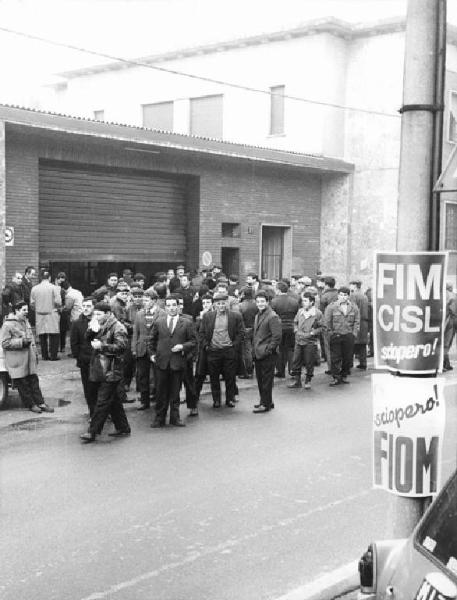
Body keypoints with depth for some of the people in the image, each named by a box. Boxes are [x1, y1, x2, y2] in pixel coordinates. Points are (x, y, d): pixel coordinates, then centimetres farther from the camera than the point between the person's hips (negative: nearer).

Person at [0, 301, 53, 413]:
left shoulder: (25, 322, 13)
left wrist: (35, 353, 21)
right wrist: (21, 342, -22)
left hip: (29, 358, 7)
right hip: (17, 360, -7)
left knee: (34, 381, 8)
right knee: (22, 383, 2)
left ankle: (40, 403, 11)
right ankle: (30, 405, 12)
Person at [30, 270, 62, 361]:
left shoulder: (34, 288, 1)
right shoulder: (54, 288, -9)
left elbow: (32, 302, 5)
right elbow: (58, 302, -12)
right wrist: (58, 307, 9)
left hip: (39, 315, 3)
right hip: (52, 314, -3)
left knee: (42, 336, 9)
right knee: (54, 335, 2)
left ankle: (44, 355, 10)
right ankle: (53, 355, -1)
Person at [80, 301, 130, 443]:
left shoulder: (117, 328, -11)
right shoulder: (99, 326, 13)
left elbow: (121, 346, -21)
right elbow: (88, 338, 9)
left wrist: (102, 346, -23)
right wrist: (91, 329, -10)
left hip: (111, 371, -8)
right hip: (100, 369, 8)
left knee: (103, 402, -5)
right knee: (114, 401, 15)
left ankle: (92, 432, -3)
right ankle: (123, 428, 25)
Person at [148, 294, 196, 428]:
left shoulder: (187, 323, 2)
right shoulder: (158, 323, 8)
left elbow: (193, 341, 4)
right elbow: (152, 340, 19)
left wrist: (182, 346, -11)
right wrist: (152, 353, 8)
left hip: (178, 362, -1)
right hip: (162, 362, 1)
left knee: (175, 392, 7)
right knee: (161, 392, 6)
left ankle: (175, 417, 19)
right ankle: (159, 418, 15)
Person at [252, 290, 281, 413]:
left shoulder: (272, 317, -12)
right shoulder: (257, 316, 16)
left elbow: (277, 336, -17)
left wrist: (268, 350, -16)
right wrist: (254, 348, 16)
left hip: (267, 355, -9)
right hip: (258, 354, 9)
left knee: (266, 380, -2)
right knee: (260, 379, 14)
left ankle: (266, 404, 4)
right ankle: (264, 401, 26)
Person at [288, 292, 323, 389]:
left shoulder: (317, 313, -7)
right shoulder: (300, 311, 7)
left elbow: (320, 327, -5)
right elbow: (295, 323, 17)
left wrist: (311, 333, -13)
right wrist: (297, 331, 1)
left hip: (310, 342, -5)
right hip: (299, 341, 5)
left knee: (309, 363, 3)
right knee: (296, 361, 6)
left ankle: (308, 381, 17)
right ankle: (297, 381, 17)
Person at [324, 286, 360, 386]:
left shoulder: (354, 307, 9)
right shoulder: (331, 307, 0)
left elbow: (357, 322, 11)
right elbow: (326, 322, 1)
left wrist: (354, 333, 2)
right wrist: (330, 333, -4)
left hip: (349, 336, 2)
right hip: (335, 336, -2)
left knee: (348, 358, 6)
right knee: (335, 358, -3)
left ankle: (344, 376, 18)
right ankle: (336, 377, 3)